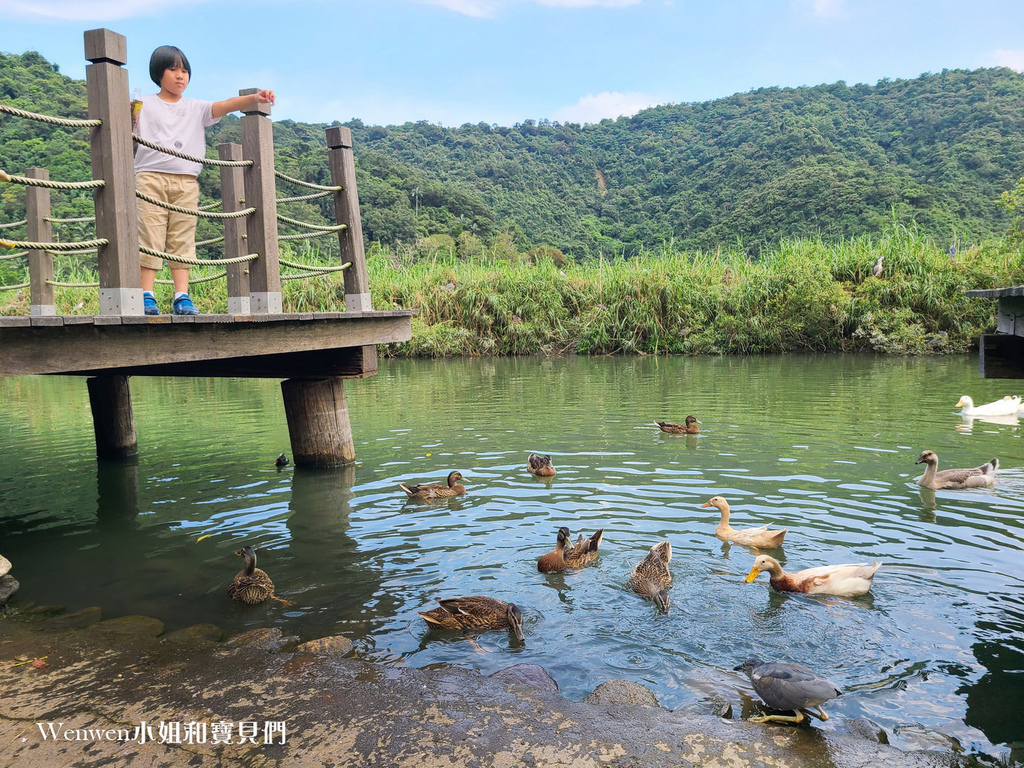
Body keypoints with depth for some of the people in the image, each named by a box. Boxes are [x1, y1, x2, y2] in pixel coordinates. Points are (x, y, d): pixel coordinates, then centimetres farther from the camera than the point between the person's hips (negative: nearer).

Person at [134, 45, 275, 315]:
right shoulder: (144, 105, 13)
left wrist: (254, 98, -16)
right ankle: (146, 296, -5)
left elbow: (226, 105, 0)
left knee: (182, 240, -2)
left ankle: (182, 297, -3)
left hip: (186, 181, 2)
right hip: (151, 176, -2)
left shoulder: (195, 108, 17)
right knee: (149, 237, -6)